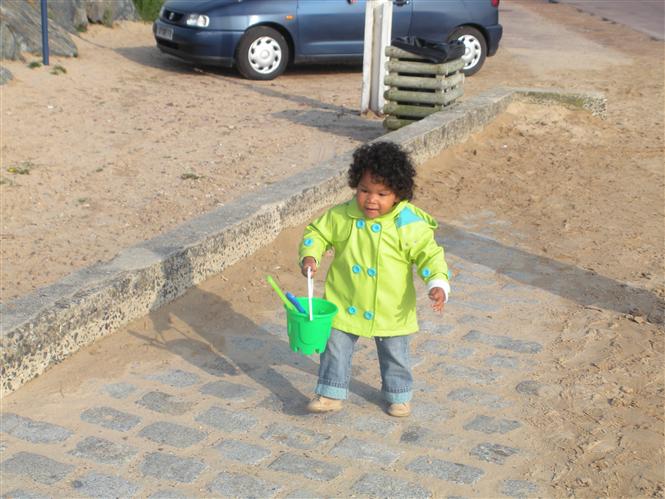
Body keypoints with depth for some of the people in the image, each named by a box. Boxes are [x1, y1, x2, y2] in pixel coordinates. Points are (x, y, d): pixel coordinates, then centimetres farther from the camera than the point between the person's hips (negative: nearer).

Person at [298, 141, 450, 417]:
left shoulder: (409, 224, -17)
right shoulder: (341, 216, -10)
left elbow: (429, 254, -14)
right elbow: (317, 233, 3)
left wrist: (438, 284, -29)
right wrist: (309, 257, -14)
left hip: (391, 309, -1)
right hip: (345, 305, 2)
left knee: (394, 354, 17)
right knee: (336, 349, 11)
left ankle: (398, 395, 39)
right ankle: (331, 393, 30)